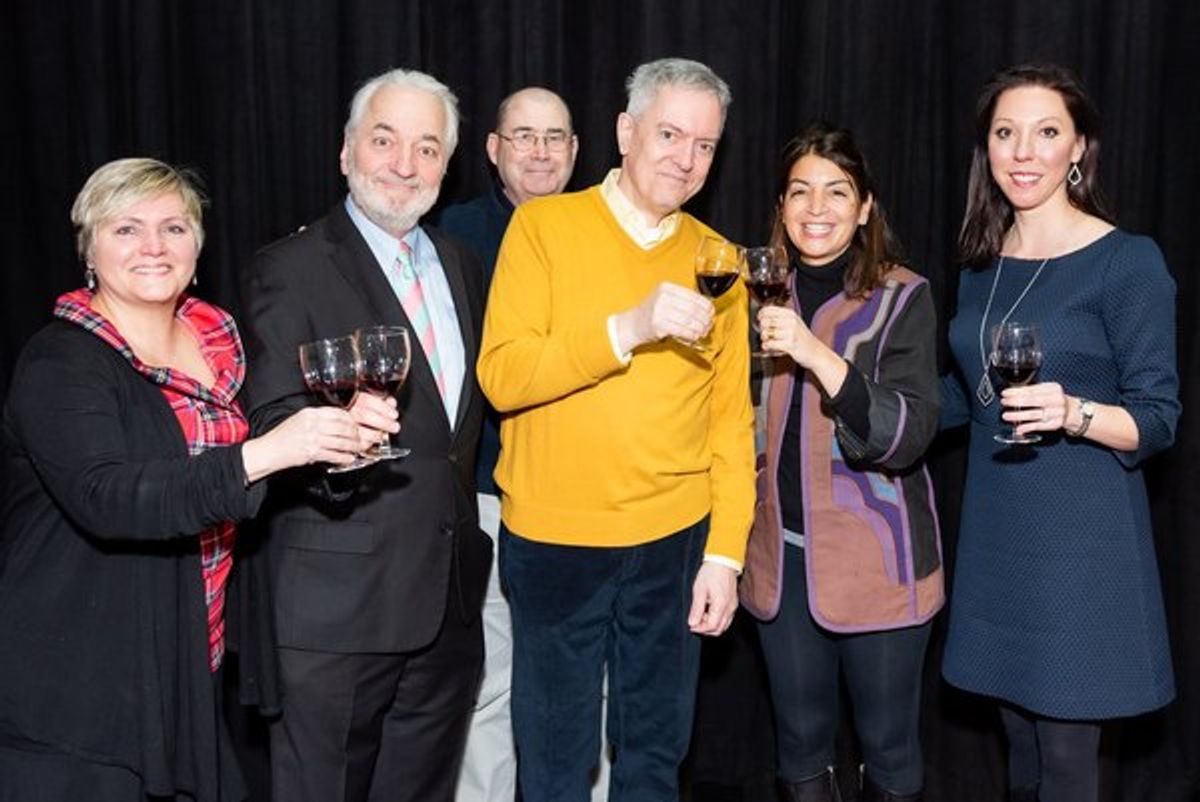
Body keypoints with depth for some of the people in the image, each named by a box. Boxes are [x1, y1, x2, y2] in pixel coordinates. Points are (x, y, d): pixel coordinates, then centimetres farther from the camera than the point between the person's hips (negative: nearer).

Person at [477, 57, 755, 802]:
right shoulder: (543, 225, -5)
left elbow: (731, 417, 3)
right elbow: (502, 375, -14)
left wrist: (725, 551, -3)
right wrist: (629, 328, -25)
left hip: (675, 540, 3)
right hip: (554, 540, -2)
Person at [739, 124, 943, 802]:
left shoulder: (902, 297, -6)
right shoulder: (766, 295, 8)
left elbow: (908, 435, -19)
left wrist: (814, 352, -28)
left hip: (876, 560, -3)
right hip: (783, 555, 4)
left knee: (889, 748, 10)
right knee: (801, 746, 15)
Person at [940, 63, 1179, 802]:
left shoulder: (1128, 262, -11)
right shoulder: (982, 266, 7)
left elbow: (1159, 418, -11)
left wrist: (1072, 414, -30)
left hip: (1082, 540, -5)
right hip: (995, 533, 6)